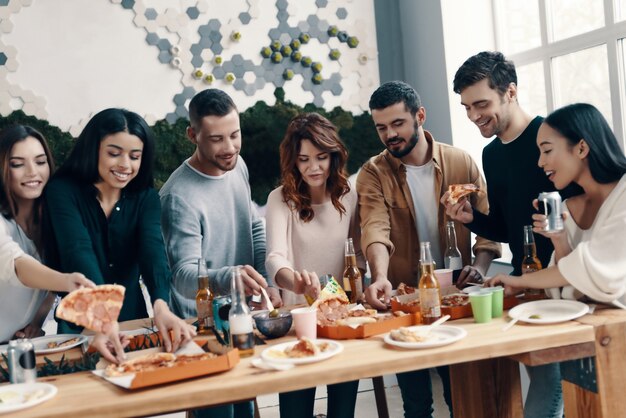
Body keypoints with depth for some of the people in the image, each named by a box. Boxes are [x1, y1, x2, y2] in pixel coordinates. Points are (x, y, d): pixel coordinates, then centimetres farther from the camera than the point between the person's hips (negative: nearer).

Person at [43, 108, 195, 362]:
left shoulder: (146, 198, -1)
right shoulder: (62, 191, -10)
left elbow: (153, 251, -18)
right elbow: (79, 253, -25)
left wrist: (160, 306, -38)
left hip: (132, 320, 2)